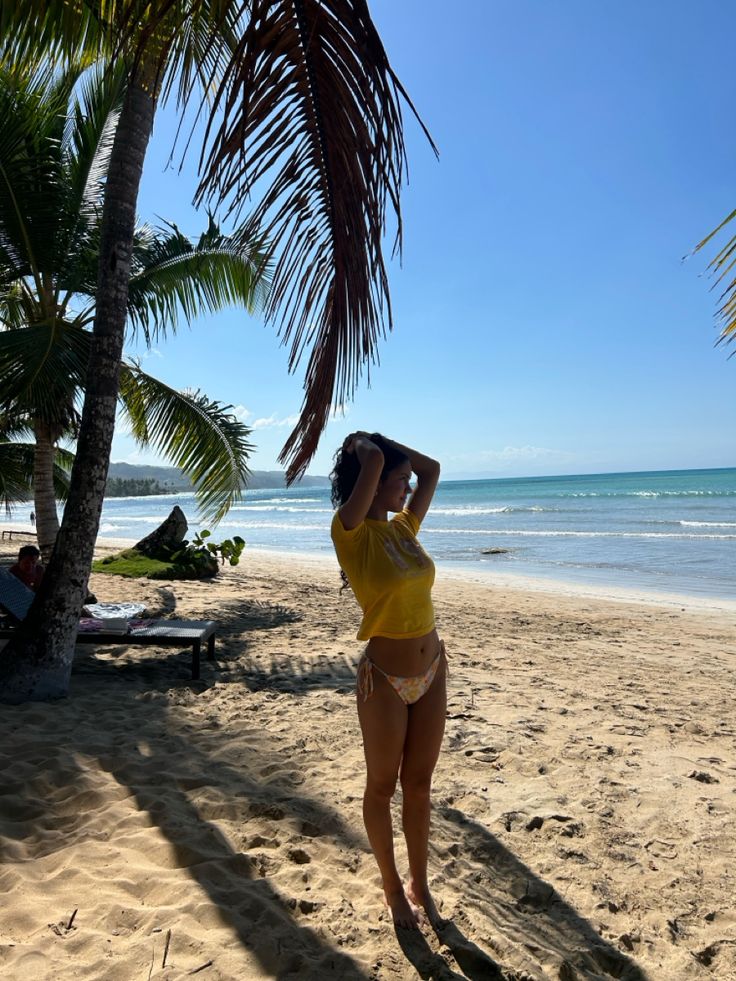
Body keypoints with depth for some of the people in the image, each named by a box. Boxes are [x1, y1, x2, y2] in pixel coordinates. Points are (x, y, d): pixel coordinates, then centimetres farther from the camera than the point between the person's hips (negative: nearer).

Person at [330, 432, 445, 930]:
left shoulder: (404, 527, 4)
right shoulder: (351, 533, -16)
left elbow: (433, 468, 9)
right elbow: (372, 462, -28)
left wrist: (377, 443, 8)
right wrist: (361, 446, -6)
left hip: (432, 673, 6)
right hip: (385, 680, -6)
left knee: (419, 785, 19)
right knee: (382, 787, 15)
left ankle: (420, 883, 37)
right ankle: (393, 886, 36)